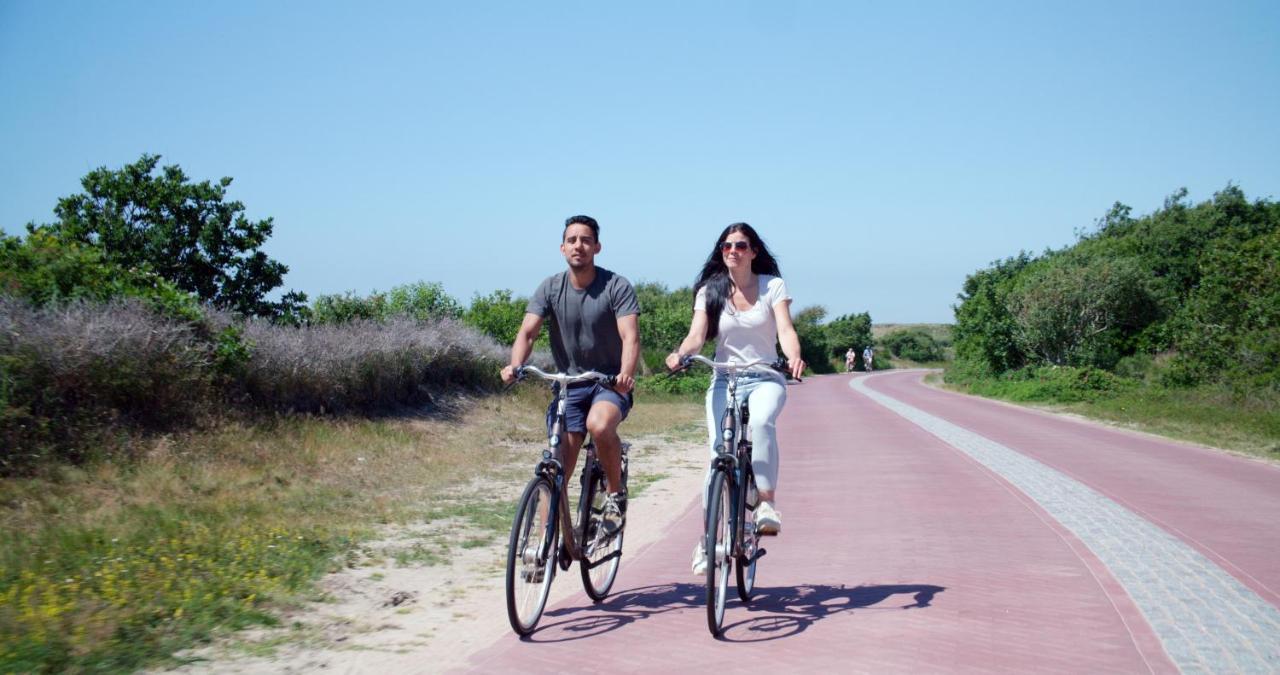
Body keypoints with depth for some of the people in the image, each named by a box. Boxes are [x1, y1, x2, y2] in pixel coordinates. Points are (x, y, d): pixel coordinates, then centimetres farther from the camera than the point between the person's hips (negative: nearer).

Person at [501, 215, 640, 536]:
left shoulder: (617, 286, -9)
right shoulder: (550, 288, -1)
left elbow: (630, 336, -20)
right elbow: (527, 332, -11)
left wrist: (626, 374, -40)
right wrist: (515, 366, -31)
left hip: (610, 383, -3)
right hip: (568, 385, 3)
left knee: (599, 425, -35)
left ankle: (616, 494, -11)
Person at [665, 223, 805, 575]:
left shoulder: (773, 285, 2)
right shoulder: (710, 291, 5)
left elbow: (785, 330, -10)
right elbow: (697, 335, -6)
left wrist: (794, 357, -32)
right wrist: (679, 354, -29)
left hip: (766, 378, -1)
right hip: (725, 380, 1)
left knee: (761, 421, -36)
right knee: (719, 454, -14)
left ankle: (766, 503, -28)